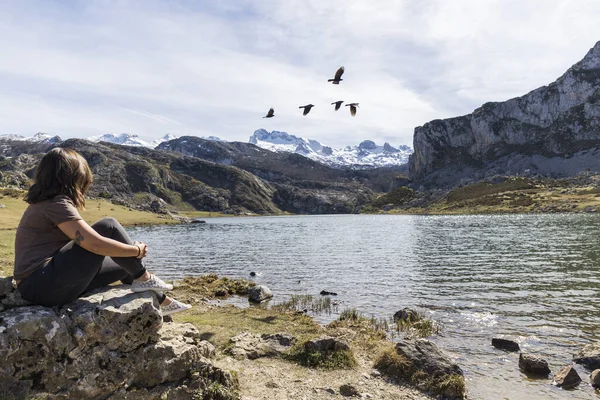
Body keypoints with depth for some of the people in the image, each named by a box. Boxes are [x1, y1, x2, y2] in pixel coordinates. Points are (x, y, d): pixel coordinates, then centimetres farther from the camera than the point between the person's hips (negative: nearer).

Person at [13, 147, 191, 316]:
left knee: (126, 264, 15)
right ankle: (143, 278, -2)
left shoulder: (42, 203, 14)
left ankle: (161, 302, 27)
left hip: (41, 285, 10)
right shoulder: (57, 204, -16)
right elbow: (95, 244, -25)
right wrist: (137, 250, -11)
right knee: (109, 227, -15)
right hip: (46, 284, -10)